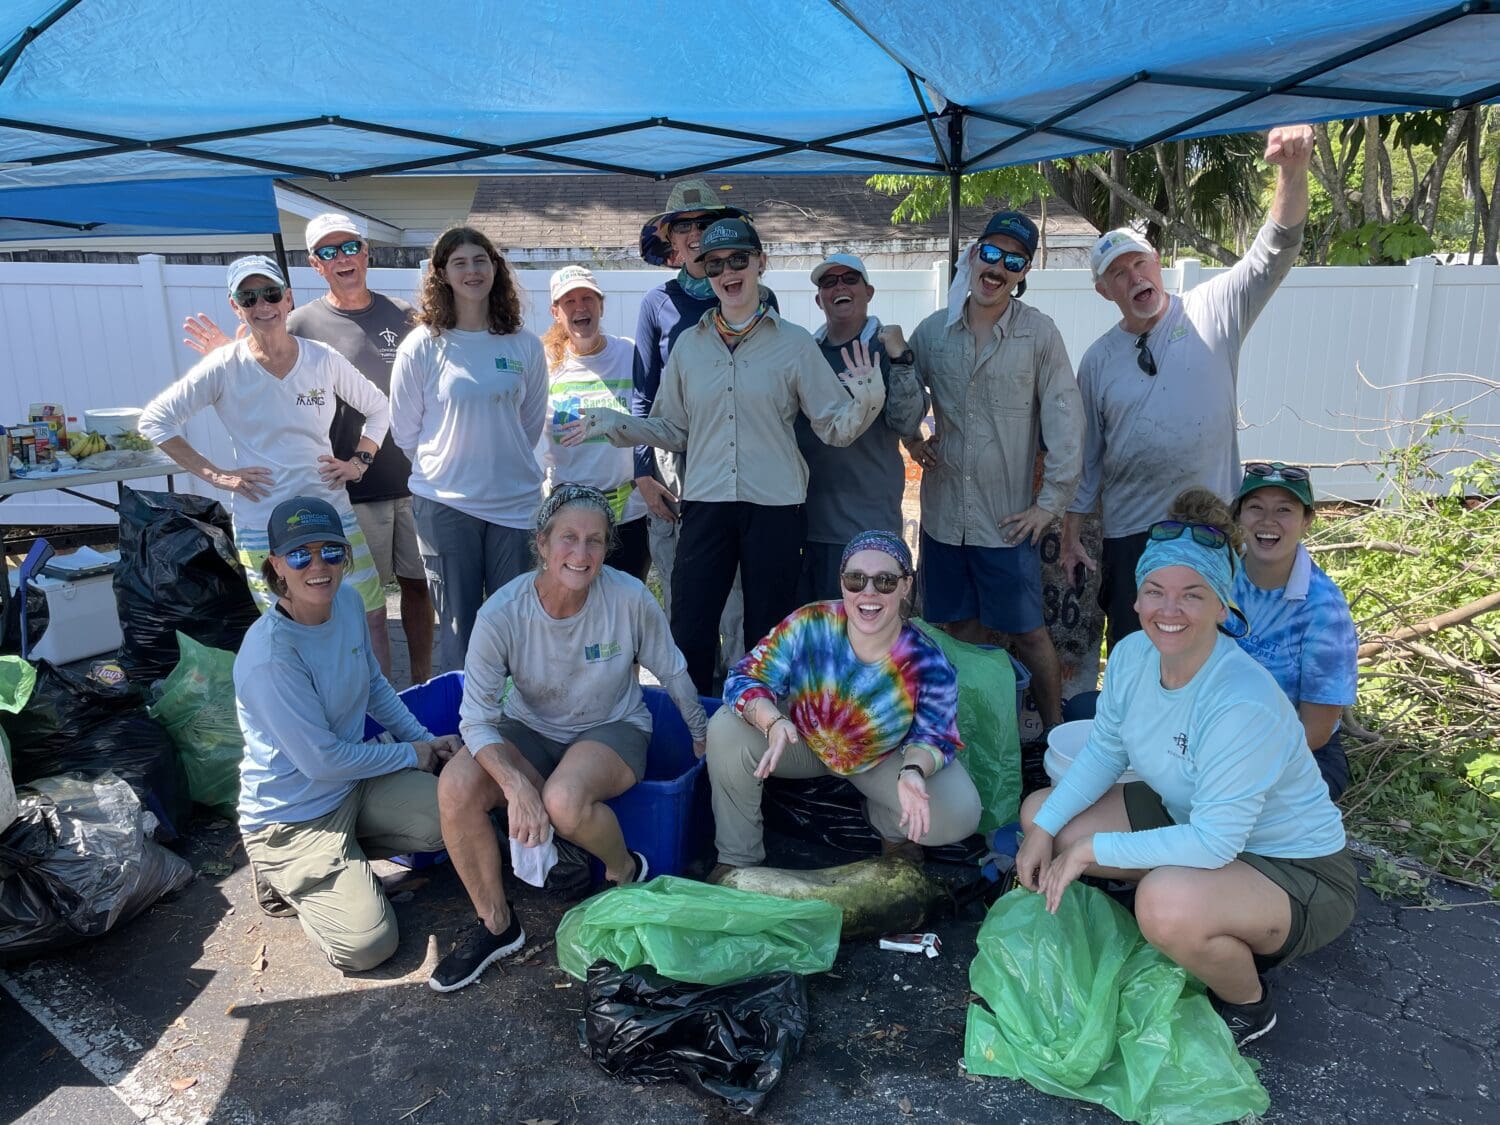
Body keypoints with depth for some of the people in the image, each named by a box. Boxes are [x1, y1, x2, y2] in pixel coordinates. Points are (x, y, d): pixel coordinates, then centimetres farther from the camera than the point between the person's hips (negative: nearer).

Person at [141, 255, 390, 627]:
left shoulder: (323, 359, 0)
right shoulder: (224, 367, -6)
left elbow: (378, 408, 14)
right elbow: (154, 420, -1)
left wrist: (358, 462, 2)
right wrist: (215, 475, -6)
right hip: (262, 524, -2)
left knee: (373, 618, 4)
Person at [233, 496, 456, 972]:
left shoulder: (348, 603, -5)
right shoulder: (271, 656, -29)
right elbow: (321, 760, -23)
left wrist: (427, 739, 5)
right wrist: (410, 755, -11)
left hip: (353, 782, 7)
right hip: (290, 816, -7)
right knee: (367, 946, -15)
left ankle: (342, 855, 9)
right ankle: (285, 876, 11)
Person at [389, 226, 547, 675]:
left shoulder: (524, 346, 3)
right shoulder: (422, 346, -4)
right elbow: (404, 429, 4)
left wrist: (501, 464, 12)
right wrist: (442, 467, 11)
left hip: (515, 500, 2)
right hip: (444, 504, -2)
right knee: (458, 628, 8)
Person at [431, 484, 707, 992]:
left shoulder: (629, 598, -19)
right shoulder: (502, 613, -19)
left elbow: (673, 673, -2)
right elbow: (477, 718, -20)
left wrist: (702, 736, 11)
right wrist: (516, 785, -35)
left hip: (613, 729, -2)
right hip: (529, 731, 2)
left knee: (565, 799, -35)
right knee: (456, 787, -26)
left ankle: (625, 872, 2)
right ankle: (496, 923, -2)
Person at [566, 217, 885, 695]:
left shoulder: (794, 343, 1)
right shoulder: (689, 344, 9)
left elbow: (836, 428, 0)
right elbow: (672, 430, 12)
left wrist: (866, 399, -19)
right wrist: (612, 423, 1)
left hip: (776, 507, -2)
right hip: (706, 504, 2)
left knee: (770, 636, 9)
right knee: (688, 633, 4)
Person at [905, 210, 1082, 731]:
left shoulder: (1038, 333, -4)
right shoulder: (932, 331, 4)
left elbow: (1065, 420, -6)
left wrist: (1052, 501, -9)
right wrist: (911, 435, 0)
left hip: (1008, 519, -3)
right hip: (943, 512, 3)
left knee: (1029, 633, 3)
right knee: (959, 629, 13)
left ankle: (1055, 733, 22)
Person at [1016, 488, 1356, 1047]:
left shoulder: (1243, 703, -34)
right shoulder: (1133, 653, -12)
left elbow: (1214, 844, -33)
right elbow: (1105, 750, 1)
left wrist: (1093, 848, -27)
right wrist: (1043, 828, -9)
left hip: (1296, 873, -8)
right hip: (1187, 820, 8)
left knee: (1167, 901, -38)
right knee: (1039, 810, 1)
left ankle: (1249, 1006, 1)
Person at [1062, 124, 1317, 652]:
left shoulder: (1211, 312, 0)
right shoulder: (1097, 360, 5)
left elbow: (1275, 252, -14)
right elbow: (1086, 454, 7)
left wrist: (1293, 171, -31)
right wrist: (1071, 534, 7)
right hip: (1128, 535, 2)